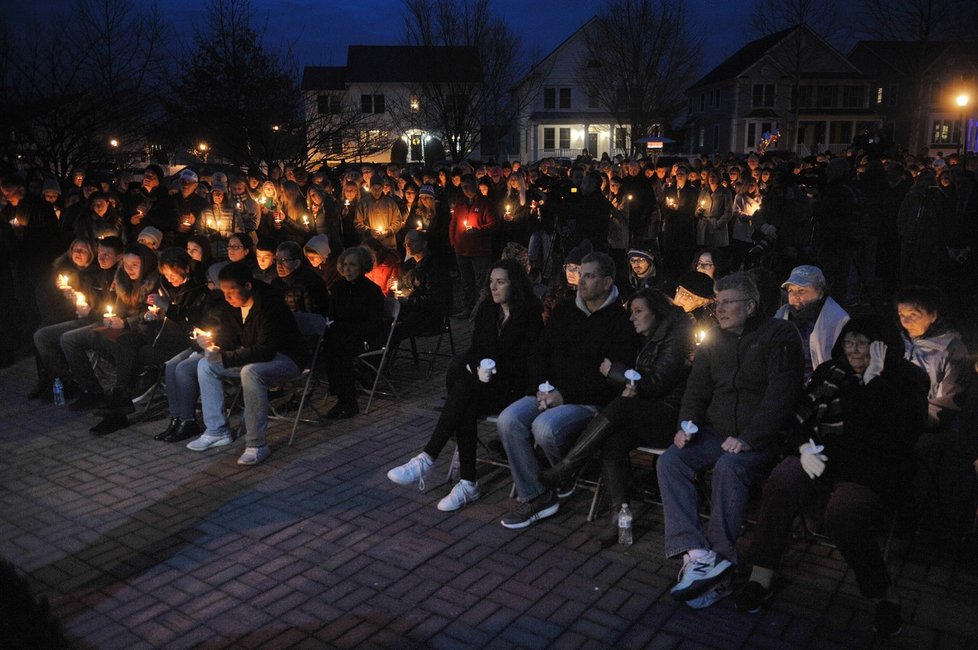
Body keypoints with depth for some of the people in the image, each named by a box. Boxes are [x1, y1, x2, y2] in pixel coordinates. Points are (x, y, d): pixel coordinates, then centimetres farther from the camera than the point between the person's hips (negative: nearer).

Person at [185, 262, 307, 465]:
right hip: (252, 356, 9)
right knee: (205, 365, 0)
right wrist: (211, 341, -18)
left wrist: (224, 358, -32)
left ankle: (257, 445, -28)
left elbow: (265, 351, -31)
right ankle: (216, 431, 5)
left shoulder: (270, 303, -28)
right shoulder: (230, 305, -2)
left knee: (250, 372, -37)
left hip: (284, 357, -9)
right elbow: (228, 338, 6)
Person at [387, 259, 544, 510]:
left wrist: (494, 372, -17)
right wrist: (478, 367, -9)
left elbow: (525, 361, -10)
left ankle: (427, 459, -31)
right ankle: (468, 483, -27)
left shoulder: (531, 315, -6)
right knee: (466, 408, -30)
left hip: (512, 386, -5)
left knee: (464, 388, -32)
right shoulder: (486, 309, 12)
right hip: (485, 378, 5)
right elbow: (475, 348, 12)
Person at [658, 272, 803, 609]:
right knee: (669, 461, -20)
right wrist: (687, 425, -4)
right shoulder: (713, 340, 14)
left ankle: (720, 557, -27)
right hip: (715, 432, 5)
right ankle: (698, 553, -30)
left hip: (760, 439, -5)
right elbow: (696, 390, 15)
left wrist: (748, 439, -22)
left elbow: (782, 394, -13)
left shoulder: (779, 335, -4)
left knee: (729, 466, -35)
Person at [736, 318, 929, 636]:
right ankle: (760, 578, -21)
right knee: (781, 482, -29)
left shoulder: (906, 379, 3)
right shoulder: (830, 372, 15)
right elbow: (801, 415, 13)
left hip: (872, 469, -3)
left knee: (842, 515, -34)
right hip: (824, 457, 4)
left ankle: (884, 595, -7)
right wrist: (805, 447, -8)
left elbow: (902, 432, -14)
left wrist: (873, 380, -12)